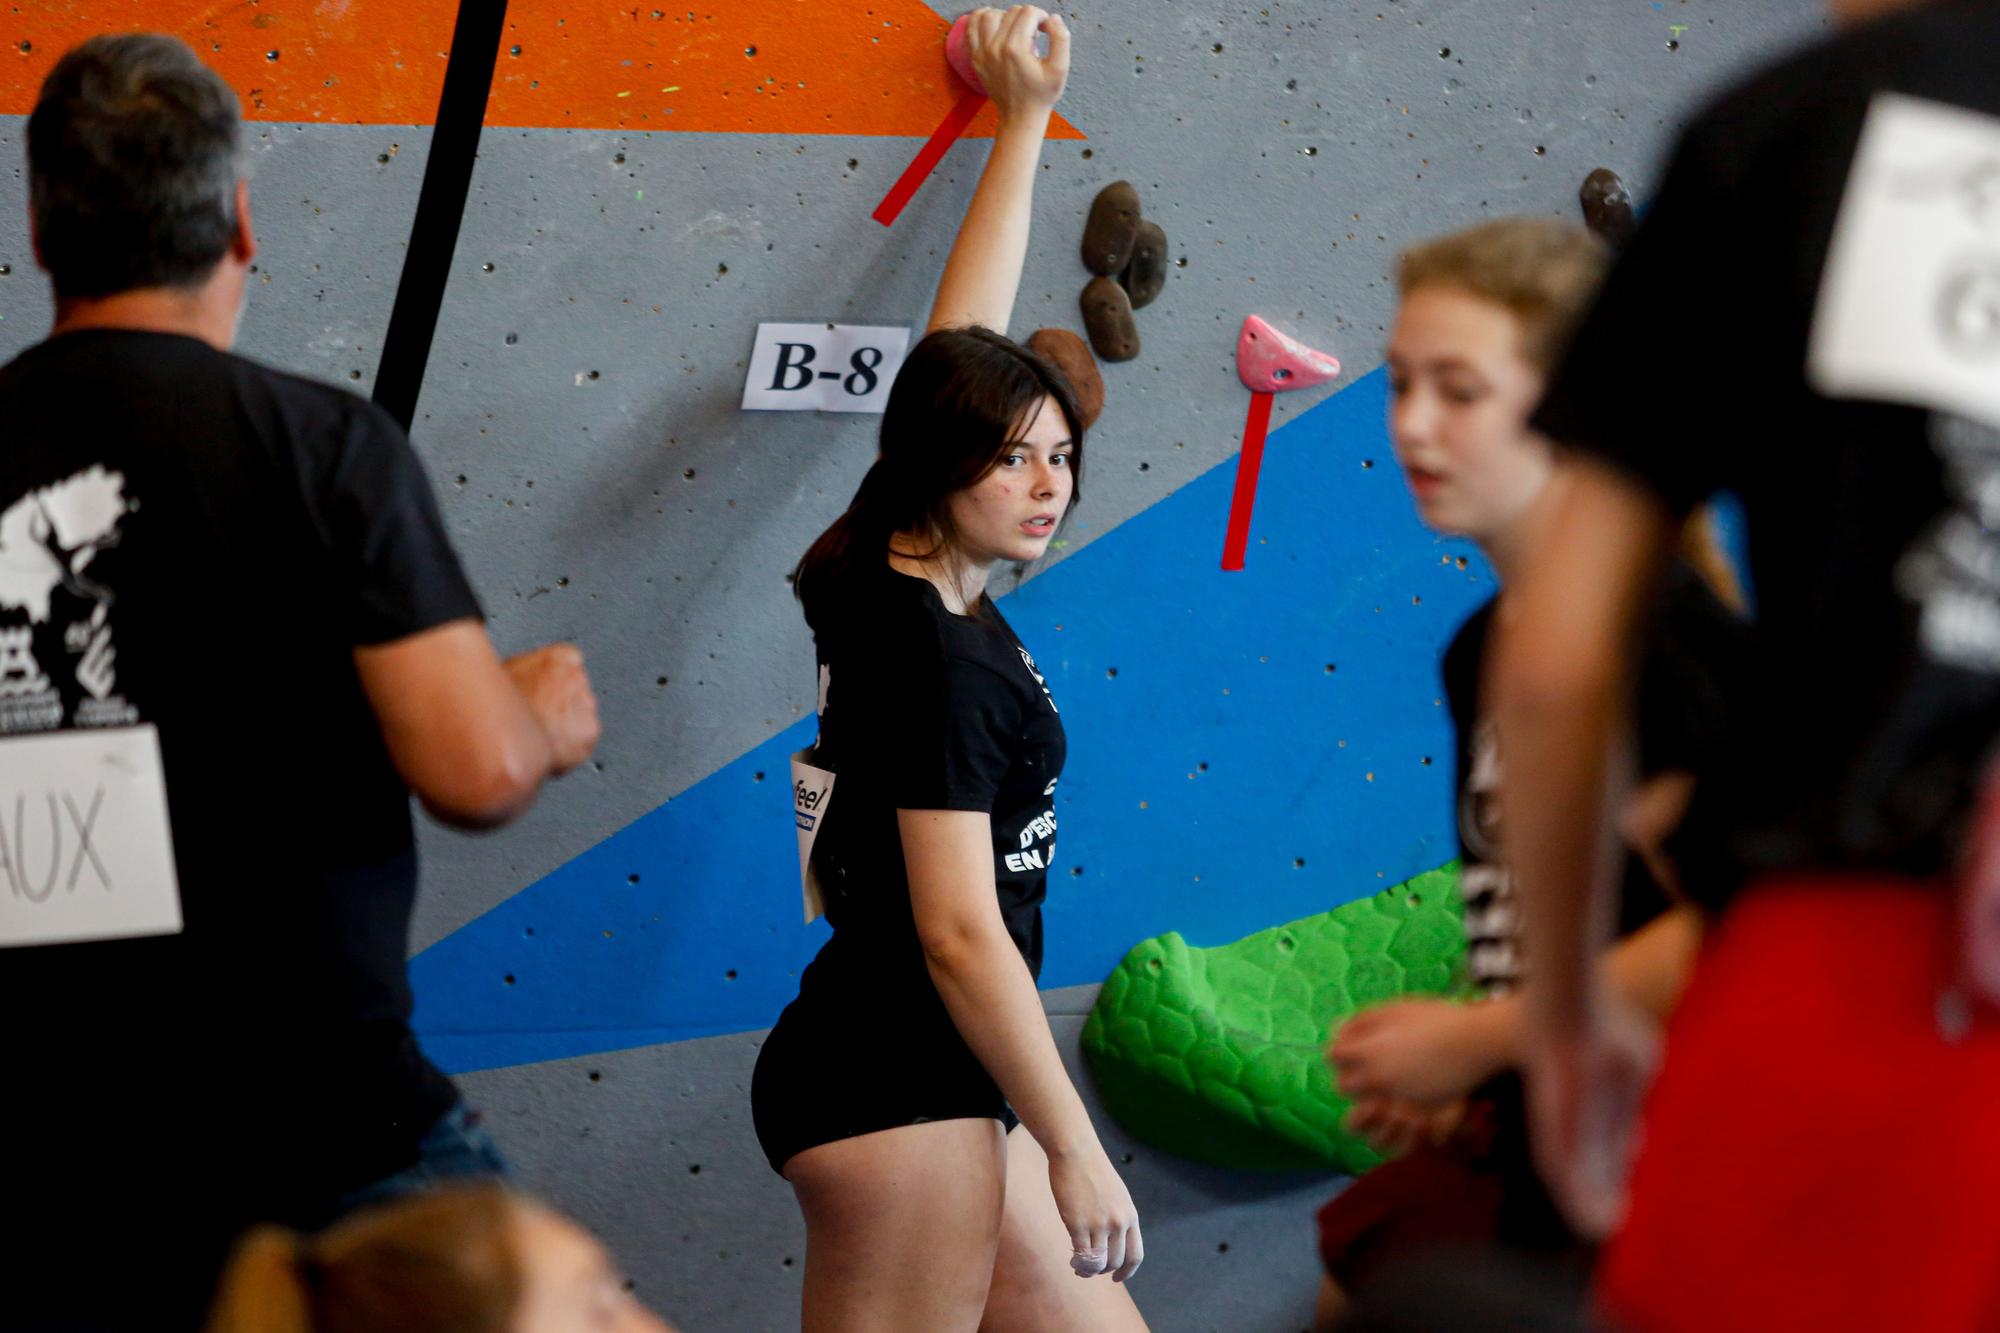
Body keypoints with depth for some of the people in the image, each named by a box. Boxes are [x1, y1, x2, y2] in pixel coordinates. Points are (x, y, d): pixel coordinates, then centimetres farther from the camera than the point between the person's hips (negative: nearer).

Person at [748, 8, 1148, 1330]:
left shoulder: (914, 587, 9)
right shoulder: (939, 652, -16)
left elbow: (962, 349, 22)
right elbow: (959, 933, -19)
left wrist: (1026, 123, 29)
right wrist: (1074, 1151, -17)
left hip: (924, 1084, 10)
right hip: (898, 1088, -10)